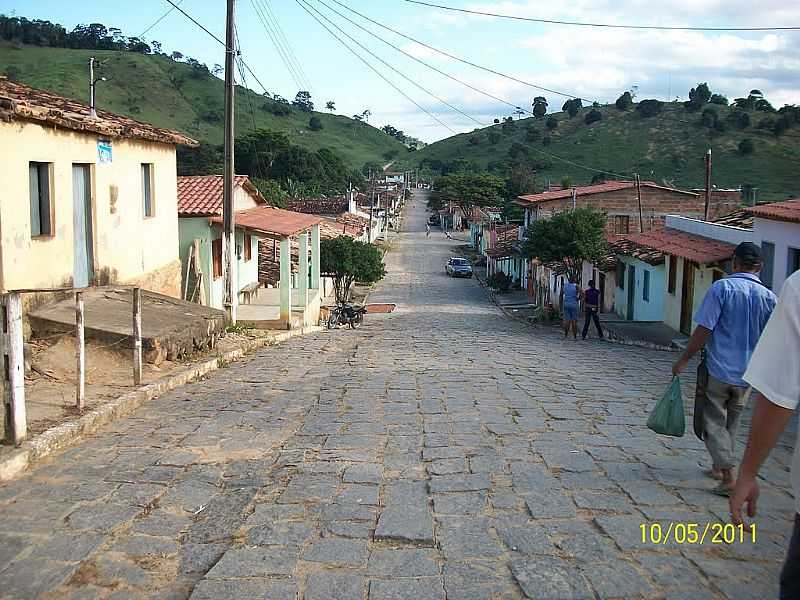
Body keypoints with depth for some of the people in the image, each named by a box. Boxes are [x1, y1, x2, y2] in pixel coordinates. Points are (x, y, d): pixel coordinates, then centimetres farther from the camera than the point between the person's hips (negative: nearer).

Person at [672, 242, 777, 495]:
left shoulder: (722, 287, -12)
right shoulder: (769, 297, 1)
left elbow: (704, 329, -16)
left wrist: (683, 360, -7)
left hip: (718, 370, -4)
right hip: (746, 374, 5)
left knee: (714, 422, 5)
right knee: (731, 422, 21)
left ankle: (729, 477, -5)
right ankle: (720, 467, 35)